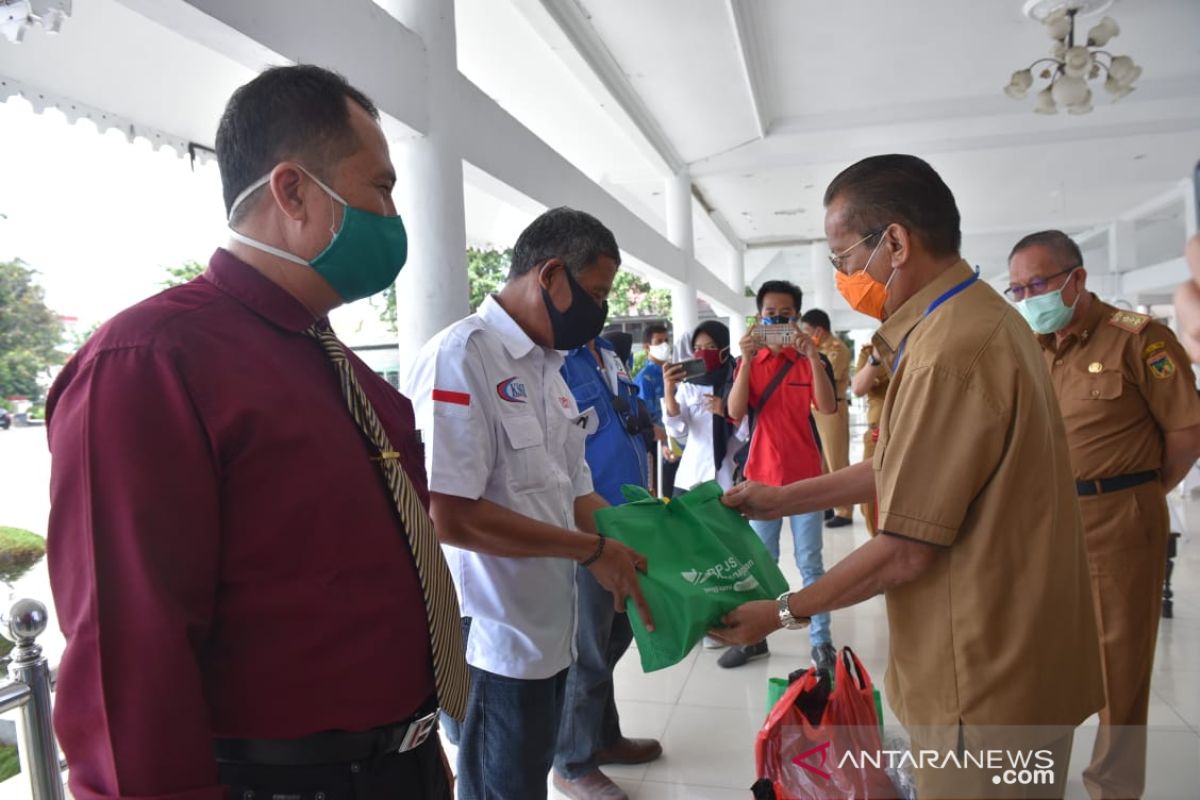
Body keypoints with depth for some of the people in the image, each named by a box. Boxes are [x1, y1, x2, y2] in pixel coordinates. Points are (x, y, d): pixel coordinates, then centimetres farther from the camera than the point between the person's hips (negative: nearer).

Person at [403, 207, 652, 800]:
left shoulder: (549, 368, 9)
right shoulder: (461, 356, -19)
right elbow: (448, 515, -26)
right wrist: (591, 550, -19)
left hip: (548, 629, 8)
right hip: (491, 642, -8)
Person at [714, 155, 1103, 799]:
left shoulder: (948, 352, -27)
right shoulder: (980, 317, 7)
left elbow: (905, 552, -22)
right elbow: (903, 470, 11)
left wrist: (780, 614, -9)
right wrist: (782, 498, 12)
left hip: (986, 681, -9)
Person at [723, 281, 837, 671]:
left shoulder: (809, 360, -1)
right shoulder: (750, 362, 2)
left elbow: (828, 408, -17)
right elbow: (735, 411, -13)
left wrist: (813, 356, -26)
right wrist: (746, 359, -22)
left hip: (805, 475, -1)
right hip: (762, 475, 2)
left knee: (810, 563, 6)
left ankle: (821, 641, 15)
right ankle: (755, 637, 22)